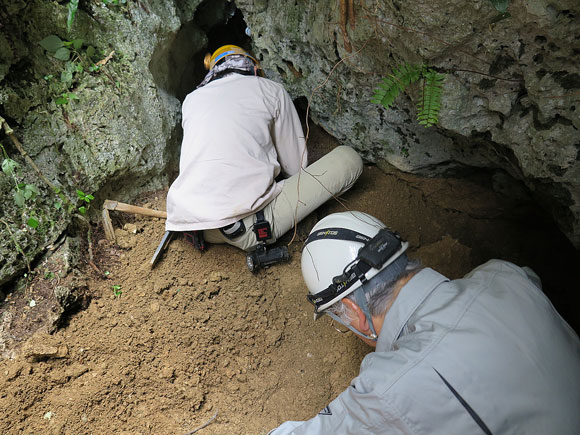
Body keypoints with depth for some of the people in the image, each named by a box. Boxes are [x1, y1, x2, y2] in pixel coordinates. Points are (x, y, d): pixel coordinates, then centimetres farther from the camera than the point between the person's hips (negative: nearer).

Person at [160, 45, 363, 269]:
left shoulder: (191, 99, 19)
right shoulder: (271, 90, 8)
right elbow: (295, 166, 13)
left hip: (186, 220, 5)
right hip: (246, 229, -5)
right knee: (349, 158, 5)